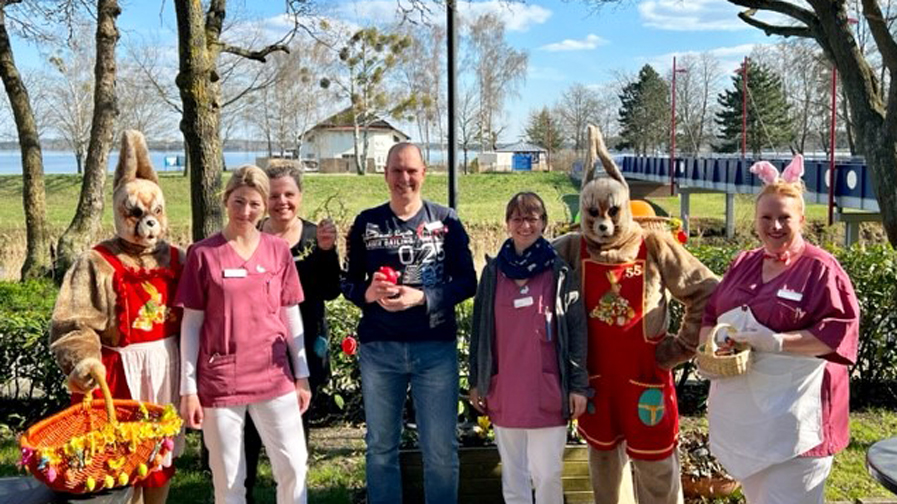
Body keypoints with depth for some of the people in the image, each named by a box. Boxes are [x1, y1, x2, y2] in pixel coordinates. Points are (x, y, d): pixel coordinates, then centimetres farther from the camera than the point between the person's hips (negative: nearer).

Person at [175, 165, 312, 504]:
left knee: (294, 466, 4)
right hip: (219, 381, -2)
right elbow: (191, 324, -1)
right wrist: (188, 389, -3)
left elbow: (291, 315, 8)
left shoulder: (278, 250, 3)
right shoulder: (203, 254, -4)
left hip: (274, 377, 2)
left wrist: (302, 376, 8)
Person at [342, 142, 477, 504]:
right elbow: (348, 283, 8)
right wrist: (368, 293, -14)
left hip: (435, 347, -1)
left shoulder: (446, 221, 1)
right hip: (379, 348, 1)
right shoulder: (366, 223, 5)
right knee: (381, 447, 13)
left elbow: (467, 282, -2)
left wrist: (421, 297, -16)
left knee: (441, 449, 5)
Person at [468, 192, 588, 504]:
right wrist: (476, 381, 8)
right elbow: (479, 329, 9)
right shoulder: (493, 272, 5)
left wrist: (578, 385, -5)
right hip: (503, 391, 3)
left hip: (547, 392, -2)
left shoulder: (560, 272, -2)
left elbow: (577, 332, -1)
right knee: (513, 473, 13)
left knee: (547, 474, -1)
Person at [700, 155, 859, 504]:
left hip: (794, 417, -6)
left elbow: (841, 329, -17)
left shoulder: (820, 268, -9)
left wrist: (778, 341, -25)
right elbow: (710, 315, 13)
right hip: (741, 412, 7)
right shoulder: (743, 264, 10)